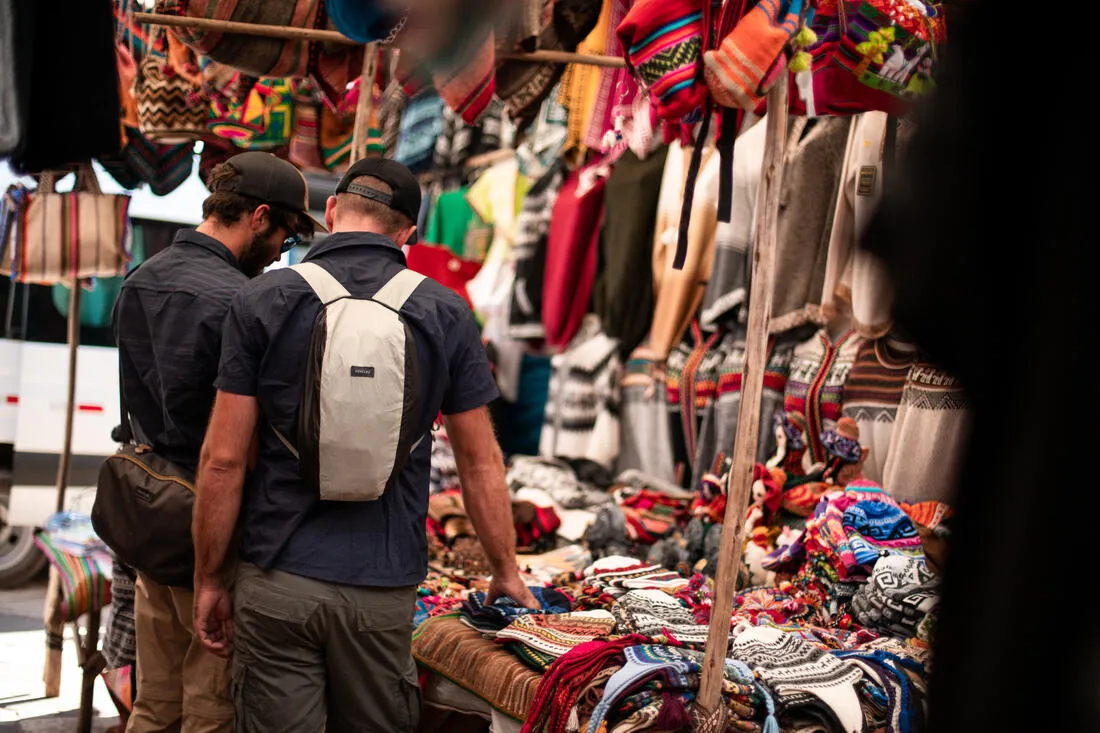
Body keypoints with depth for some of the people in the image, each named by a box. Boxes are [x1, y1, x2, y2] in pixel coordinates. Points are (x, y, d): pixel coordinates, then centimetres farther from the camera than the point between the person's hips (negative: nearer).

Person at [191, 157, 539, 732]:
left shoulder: (262, 302, -3)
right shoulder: (445, 313, 1)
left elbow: (223, 458, -4)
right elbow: (480, 463, 4)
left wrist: (208, 581, 5)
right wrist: (506, 572, 15)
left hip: (277, 582, -1)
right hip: (383, 588, 1)